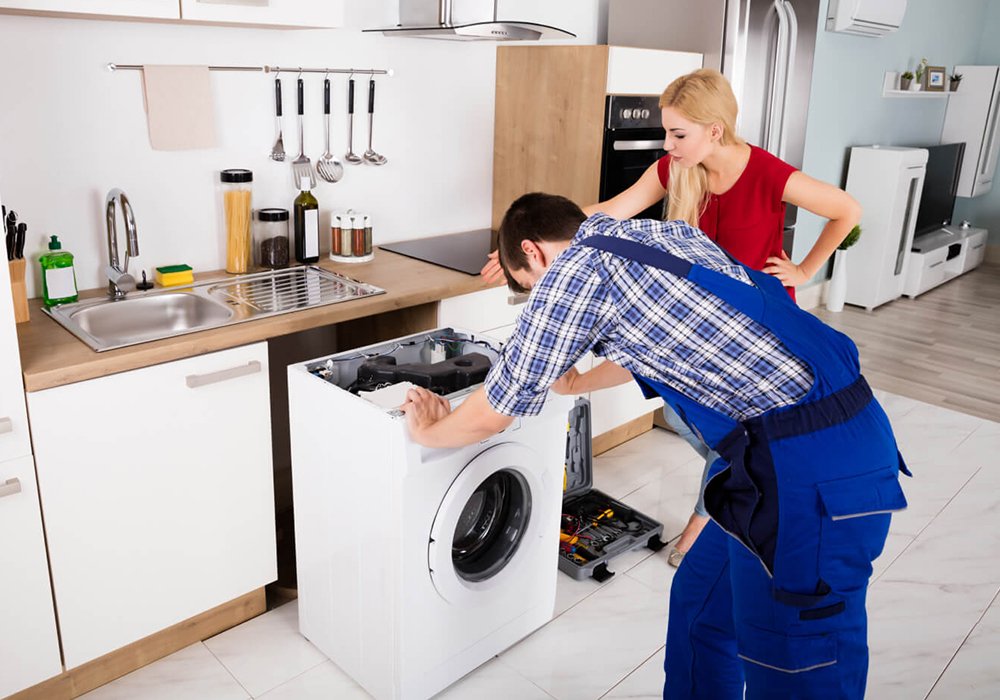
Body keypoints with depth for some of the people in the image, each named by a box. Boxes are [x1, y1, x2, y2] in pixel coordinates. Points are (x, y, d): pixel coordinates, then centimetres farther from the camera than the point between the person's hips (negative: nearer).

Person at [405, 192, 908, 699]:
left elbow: (491, 415, 1)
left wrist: (428, 430, 22)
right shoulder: (664, 233, 16)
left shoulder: (573, 270, -8)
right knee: (700, 606, 22)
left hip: (811, 468, -9)